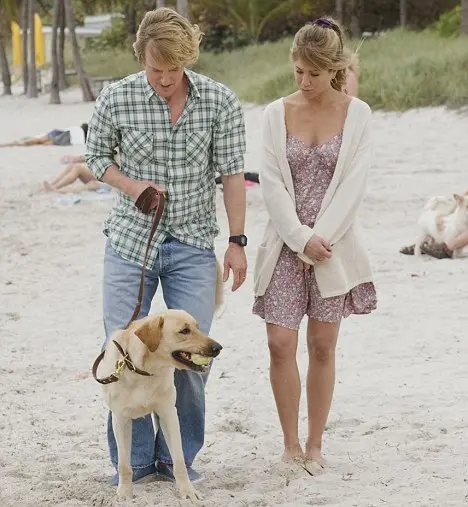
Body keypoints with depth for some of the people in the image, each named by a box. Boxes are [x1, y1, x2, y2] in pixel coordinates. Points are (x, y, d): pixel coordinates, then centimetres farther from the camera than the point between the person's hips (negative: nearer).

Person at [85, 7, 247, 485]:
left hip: (192, 245, 0)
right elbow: (96, 154, 7)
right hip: (130, 240, 0)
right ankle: (133, 457, 14)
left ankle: (178, 456, 13)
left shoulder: (220, 102, -8)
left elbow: (231, 173, -1)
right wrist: (132, 185, -11)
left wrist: (236, 241, -2)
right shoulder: (116, 99, -9)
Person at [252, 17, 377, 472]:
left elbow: (353, 184, -5)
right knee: (280, 344, -6)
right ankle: (291, 444, 8)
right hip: (285, 244, 1)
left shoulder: (356, 114, 0)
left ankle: (314, 445, 14)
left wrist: (320, 239, -12)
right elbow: (270, 182, -3)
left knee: (322, 346, 4)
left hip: (334, 244, -1)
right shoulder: (277, 113, 2)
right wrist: (301, 239, -12)